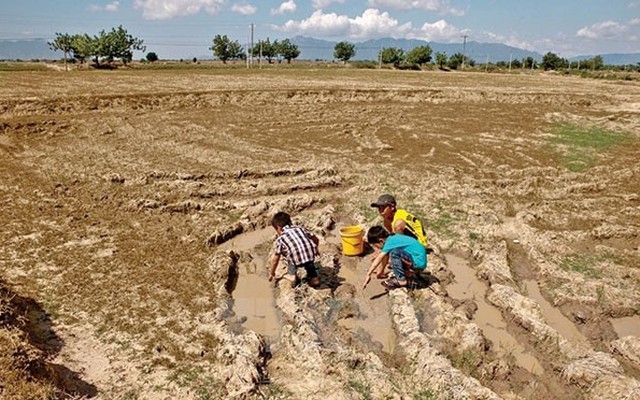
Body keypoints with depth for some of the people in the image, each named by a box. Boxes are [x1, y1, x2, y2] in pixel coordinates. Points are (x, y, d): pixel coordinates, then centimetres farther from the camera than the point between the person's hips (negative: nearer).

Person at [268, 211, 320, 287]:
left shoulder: (280, 238, 14)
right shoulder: (299, 228, 23)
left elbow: (276, 259, 18)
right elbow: (316, 239, 24)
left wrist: (272, 273, 33)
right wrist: (315, 249, 45)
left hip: (298, 260, -3)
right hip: (311, 255, 3)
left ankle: (292, 275, 24)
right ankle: (313, 277, 29)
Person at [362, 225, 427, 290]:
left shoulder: (390, 241, -18)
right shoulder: (393, 238, 7)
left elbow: (379, 258, -22)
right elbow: (385, 256, 19)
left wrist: (368, 274, -21)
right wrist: (381, 271, 29)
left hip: (419, 262, -10)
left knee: (394, 253, -24)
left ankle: (401, 280, -11)